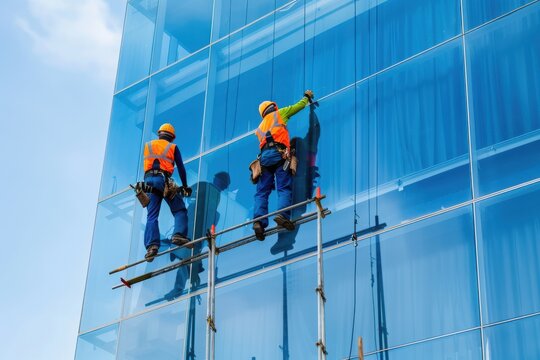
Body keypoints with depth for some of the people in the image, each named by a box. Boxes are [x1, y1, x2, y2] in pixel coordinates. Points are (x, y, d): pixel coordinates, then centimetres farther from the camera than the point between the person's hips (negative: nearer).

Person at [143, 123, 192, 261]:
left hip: (148, 179, 3)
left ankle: (152, 245, -15)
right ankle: (179, 234, -19)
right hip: (163, 180, -2)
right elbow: (181, 168, 12)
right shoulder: (173, 147, 13)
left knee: (152, 215, -1)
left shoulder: (147, 145, 20)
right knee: (180, 211, 4)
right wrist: (185, 186, 19)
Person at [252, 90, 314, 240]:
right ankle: (282, 215, -32)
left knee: (262, 191, -1)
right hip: (279, 153, -4)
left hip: (264, 155, 4)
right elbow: (299, 106, 27)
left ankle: (259, 220, -18)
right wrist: (307, 96, 46)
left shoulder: (260, 128, 36)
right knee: (284, 188, -11)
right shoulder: (279, 114, 23)